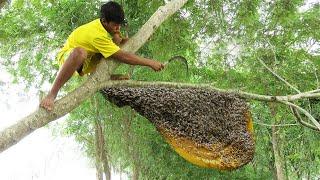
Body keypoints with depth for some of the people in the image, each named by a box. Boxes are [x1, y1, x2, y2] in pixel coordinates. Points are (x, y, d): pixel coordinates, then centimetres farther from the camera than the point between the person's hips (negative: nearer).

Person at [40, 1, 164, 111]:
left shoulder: (103, 24, -9)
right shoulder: (97, 34, -34)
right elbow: (123, 57, -34)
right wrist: (150, 63, -31)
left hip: (86, 62, 8)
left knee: (116, 38, -6)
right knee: (80, 52, -47)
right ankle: (52, 94, -39)